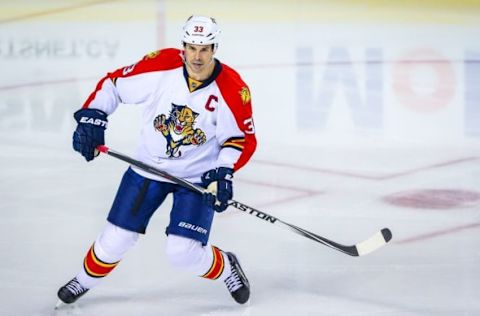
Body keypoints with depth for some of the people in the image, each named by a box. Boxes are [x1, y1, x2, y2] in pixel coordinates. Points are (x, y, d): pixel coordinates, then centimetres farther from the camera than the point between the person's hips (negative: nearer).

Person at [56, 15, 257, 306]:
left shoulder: (233, 90, -19)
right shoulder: (161, 66, -17)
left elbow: (243, 137, -8)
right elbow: (113, 84, -4)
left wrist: (225, 170, -23)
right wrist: (91, 117, -15)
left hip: (198, 176, -2)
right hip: (149, 167, 2)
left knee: (184, 252, -13)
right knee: (116, 239, 5)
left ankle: (227, 268, 20)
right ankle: (85, 280, 36)